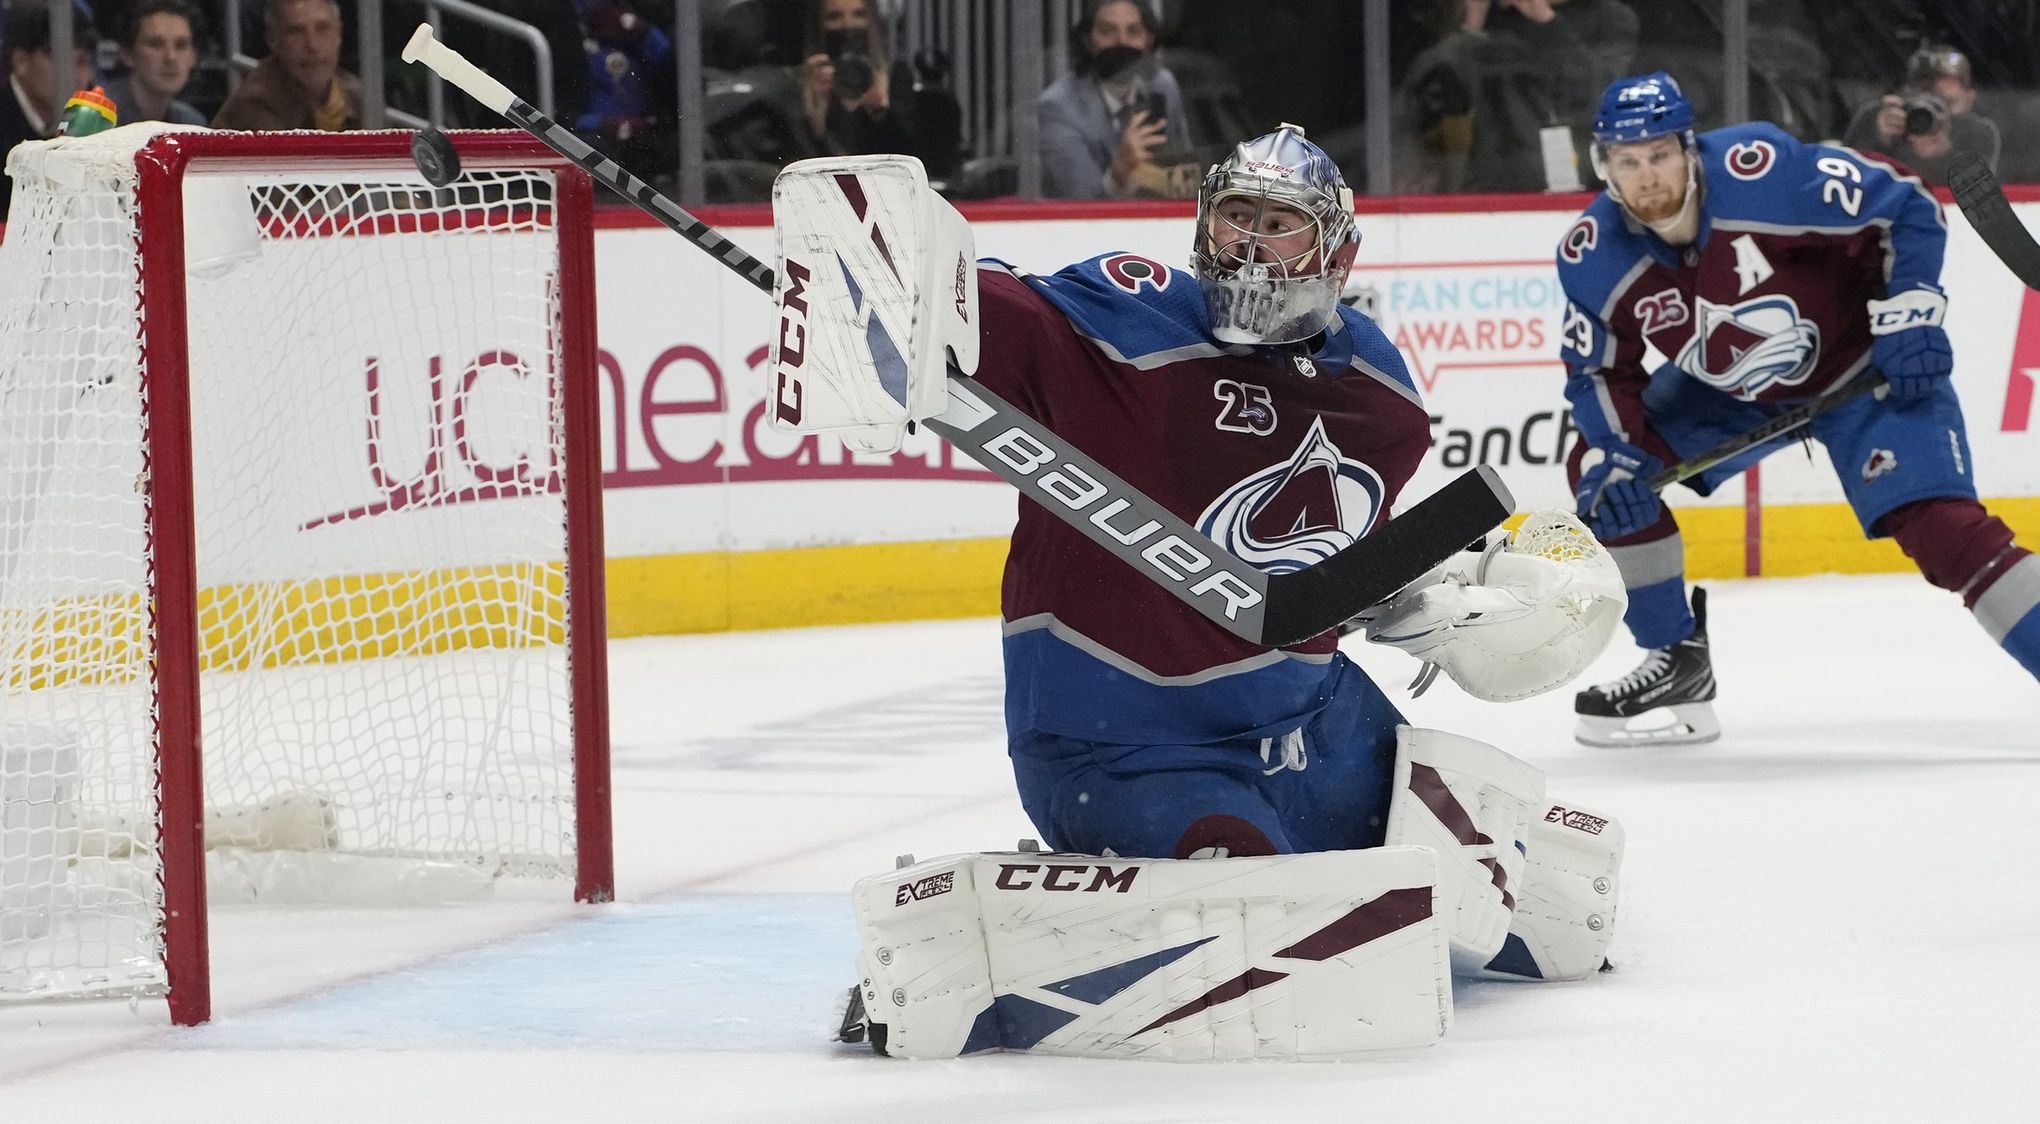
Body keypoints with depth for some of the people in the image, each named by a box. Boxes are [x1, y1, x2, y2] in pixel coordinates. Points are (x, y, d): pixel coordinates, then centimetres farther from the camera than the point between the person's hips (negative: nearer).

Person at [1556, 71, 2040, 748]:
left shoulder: (1763, 171, -32)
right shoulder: (1594, 257, -16)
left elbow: (1907, 210, -22)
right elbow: (1599, 369, -1)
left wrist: (1911, 313, -25)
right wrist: (1610, 453, -16)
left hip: (1864, 372, -6)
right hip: (1730, 391, 6)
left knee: (1938, 526, -23)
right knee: (1600, 471, -2)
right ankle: (1678, 665, 10)